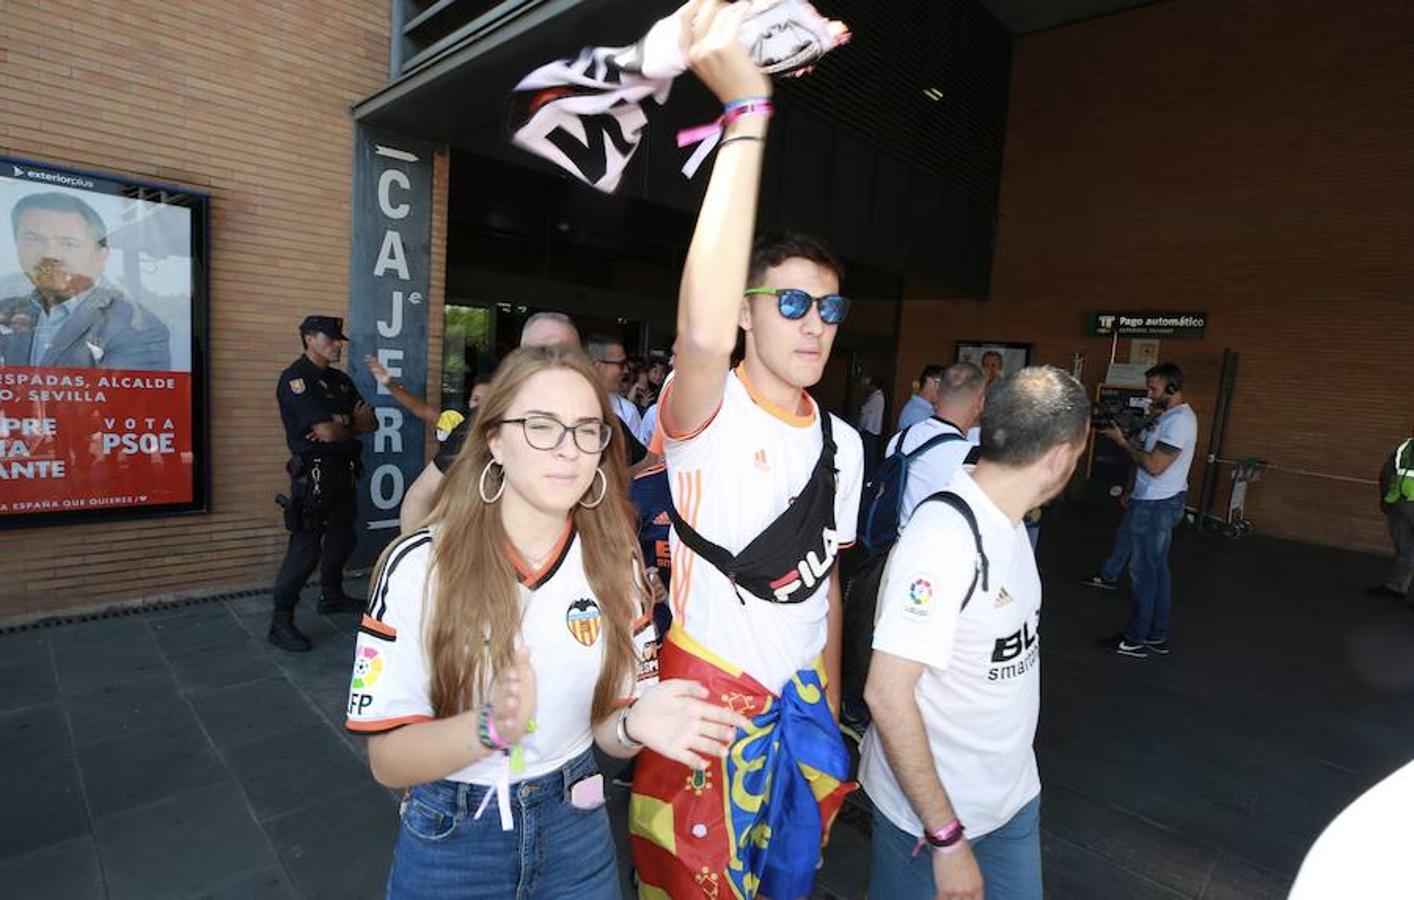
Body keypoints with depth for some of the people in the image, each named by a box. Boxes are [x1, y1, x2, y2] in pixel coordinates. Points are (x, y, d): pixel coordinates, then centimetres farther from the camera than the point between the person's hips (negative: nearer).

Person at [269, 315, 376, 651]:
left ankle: (331, 596, 37)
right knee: (306, 546, -9)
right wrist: (352, 426, -1)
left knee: (342, 536, 19)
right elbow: (327, 431, -22)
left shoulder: (339, 380, 14)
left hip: (342, 469, 9)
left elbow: (370, 422, 5)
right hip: (313, 471, -9)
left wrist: (340, 425, -13)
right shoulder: (295, 378, -12)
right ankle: (280, 621, -1)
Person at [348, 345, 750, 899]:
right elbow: (388, 761, -16)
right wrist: (494, 727, -34)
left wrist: (634, 724, -25)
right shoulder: (418, 565, -18)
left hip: (576, 836, 2)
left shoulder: (616, 564, -9)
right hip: (450, 843, -2)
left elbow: (605, 725, -2)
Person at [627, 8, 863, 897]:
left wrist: (830, 708, 13)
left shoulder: (843, 441, 2)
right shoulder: (707, 416, -18)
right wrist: (746, 112, -39)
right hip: (711, 699, -5)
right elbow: (702, 333, -43)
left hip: (803, 700, 6)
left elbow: (824, 582, 10)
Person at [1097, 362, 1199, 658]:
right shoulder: (1170, 416, 13)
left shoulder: (1179, 420, -19)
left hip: (1156, 506, -10)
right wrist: (1124, 435, 1)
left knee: (1143, 572, -2)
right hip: (1157, 502, 10)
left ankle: (1136, 640, 7)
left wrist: (1123, 442, -13)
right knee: (1158, 569, 15)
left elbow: (1154, 465, -23)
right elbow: (1147, 450, 14)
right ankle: (1158, 636, 24)